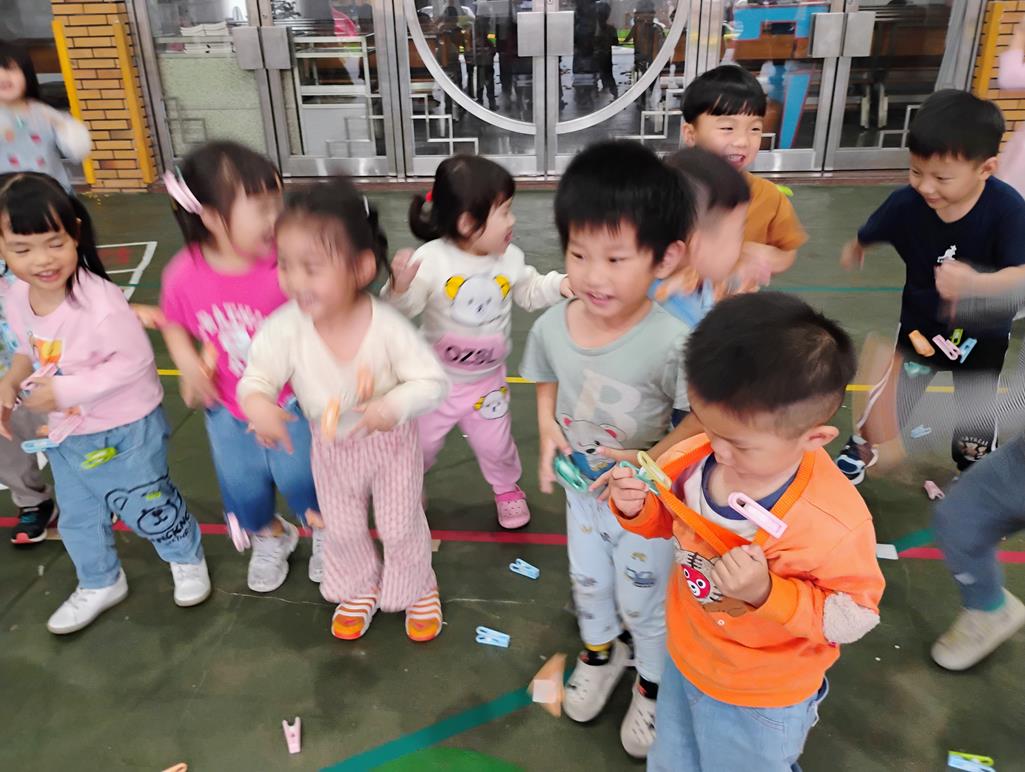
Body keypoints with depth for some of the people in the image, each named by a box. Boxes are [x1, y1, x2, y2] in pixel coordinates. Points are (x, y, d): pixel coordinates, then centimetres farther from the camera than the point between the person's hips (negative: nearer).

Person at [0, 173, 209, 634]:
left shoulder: (99, 301, -31)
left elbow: (133, 362, -28)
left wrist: (66, 391, -28)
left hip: (125, 430, -7)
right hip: (65, 435, 7)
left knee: (145, 506, 12)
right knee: (76, 518, 23)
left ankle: (187, 558, 41)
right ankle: (99, 584, 47)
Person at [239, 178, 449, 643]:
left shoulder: (387, 326, -32)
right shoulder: (283, 328, -27)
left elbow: (432, 381, -24)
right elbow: (256, 378, -15)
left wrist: (394, 405, -43)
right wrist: (257, 404, -39)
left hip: (392, 441, -3)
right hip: (331, 447, 3)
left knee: (401, 527, 17)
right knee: (342, 530, 23)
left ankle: (418, 592, 47)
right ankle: (359, 590, 53)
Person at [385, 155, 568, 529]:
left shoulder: (510, 258, -10)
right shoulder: (431, 259, -25)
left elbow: (530, 293, 5)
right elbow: (405, 308, -25)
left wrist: (562, 284, -11)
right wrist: (399, 287, -46)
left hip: (487, 379, 3)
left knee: (495, 445, 18)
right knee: (419, 442, 17)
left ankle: (507, 489, 48)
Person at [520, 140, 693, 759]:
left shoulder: (672, 343, -33)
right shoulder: (551, 327, -18)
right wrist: (547, 430, -11)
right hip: (582, 491, 4)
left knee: (644, 602, 19)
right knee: (587, 584, 28)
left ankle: (654, 683, 50)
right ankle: (601, 650, 60)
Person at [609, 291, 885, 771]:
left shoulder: (834, 525, -35)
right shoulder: (694, 458, -20)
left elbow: (854, 616, -21)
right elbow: (666, 518, 0)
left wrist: (768, 593, -36)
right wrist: (636, 508, -23)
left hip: (760, 702, -5)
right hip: (684, 661, 5)